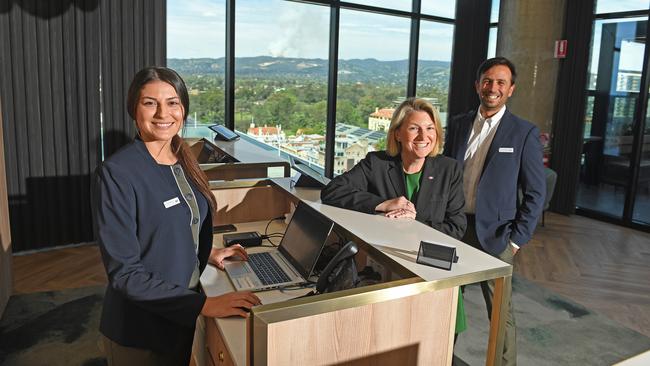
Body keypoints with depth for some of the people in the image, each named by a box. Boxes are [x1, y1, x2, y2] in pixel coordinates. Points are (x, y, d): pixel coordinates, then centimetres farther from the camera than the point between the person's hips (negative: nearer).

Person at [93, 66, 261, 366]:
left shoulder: (183, 161, 1)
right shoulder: (116, 174, -21)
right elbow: (125, 273, -24)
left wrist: (208, 253, 1)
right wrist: (204, 304, -28)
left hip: (185, 318, 7)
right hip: (139, 333, -6)